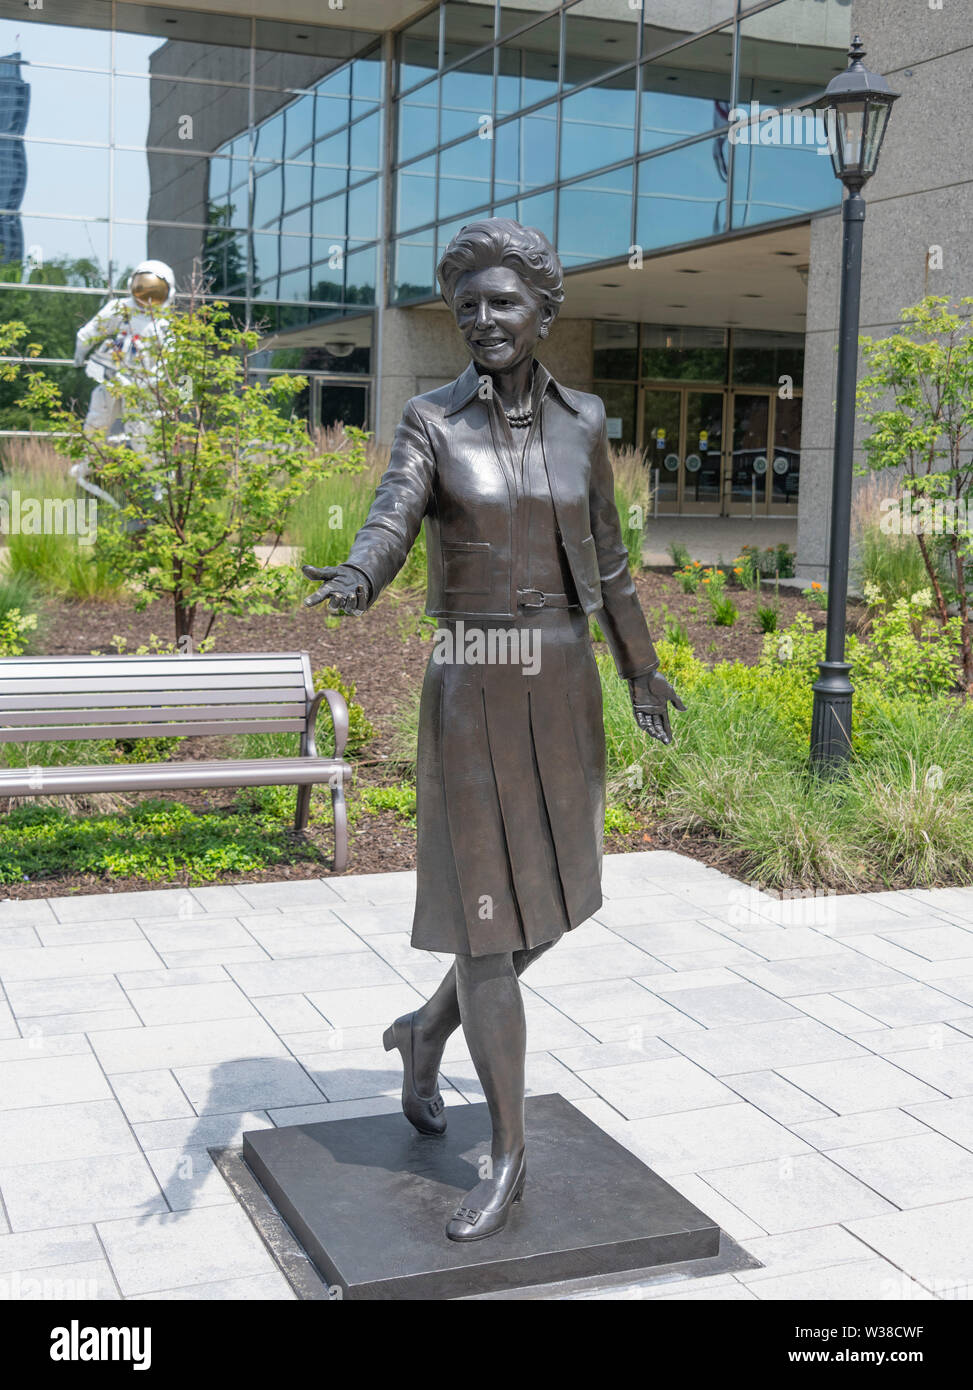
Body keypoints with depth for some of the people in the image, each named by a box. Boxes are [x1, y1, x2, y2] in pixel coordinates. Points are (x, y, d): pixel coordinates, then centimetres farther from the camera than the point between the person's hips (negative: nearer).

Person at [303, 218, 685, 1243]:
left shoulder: (581, 422, 7)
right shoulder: (431, 422, -4)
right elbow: (389, 526, -21)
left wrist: (640, 667, 25)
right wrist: (353, 583, -45)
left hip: (563, 686, 4)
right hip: (471, 693, -4)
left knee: (549, 905, 12)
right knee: (486, 914, -5)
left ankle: (425, 1033, 38)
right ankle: (508, 1155, 7)